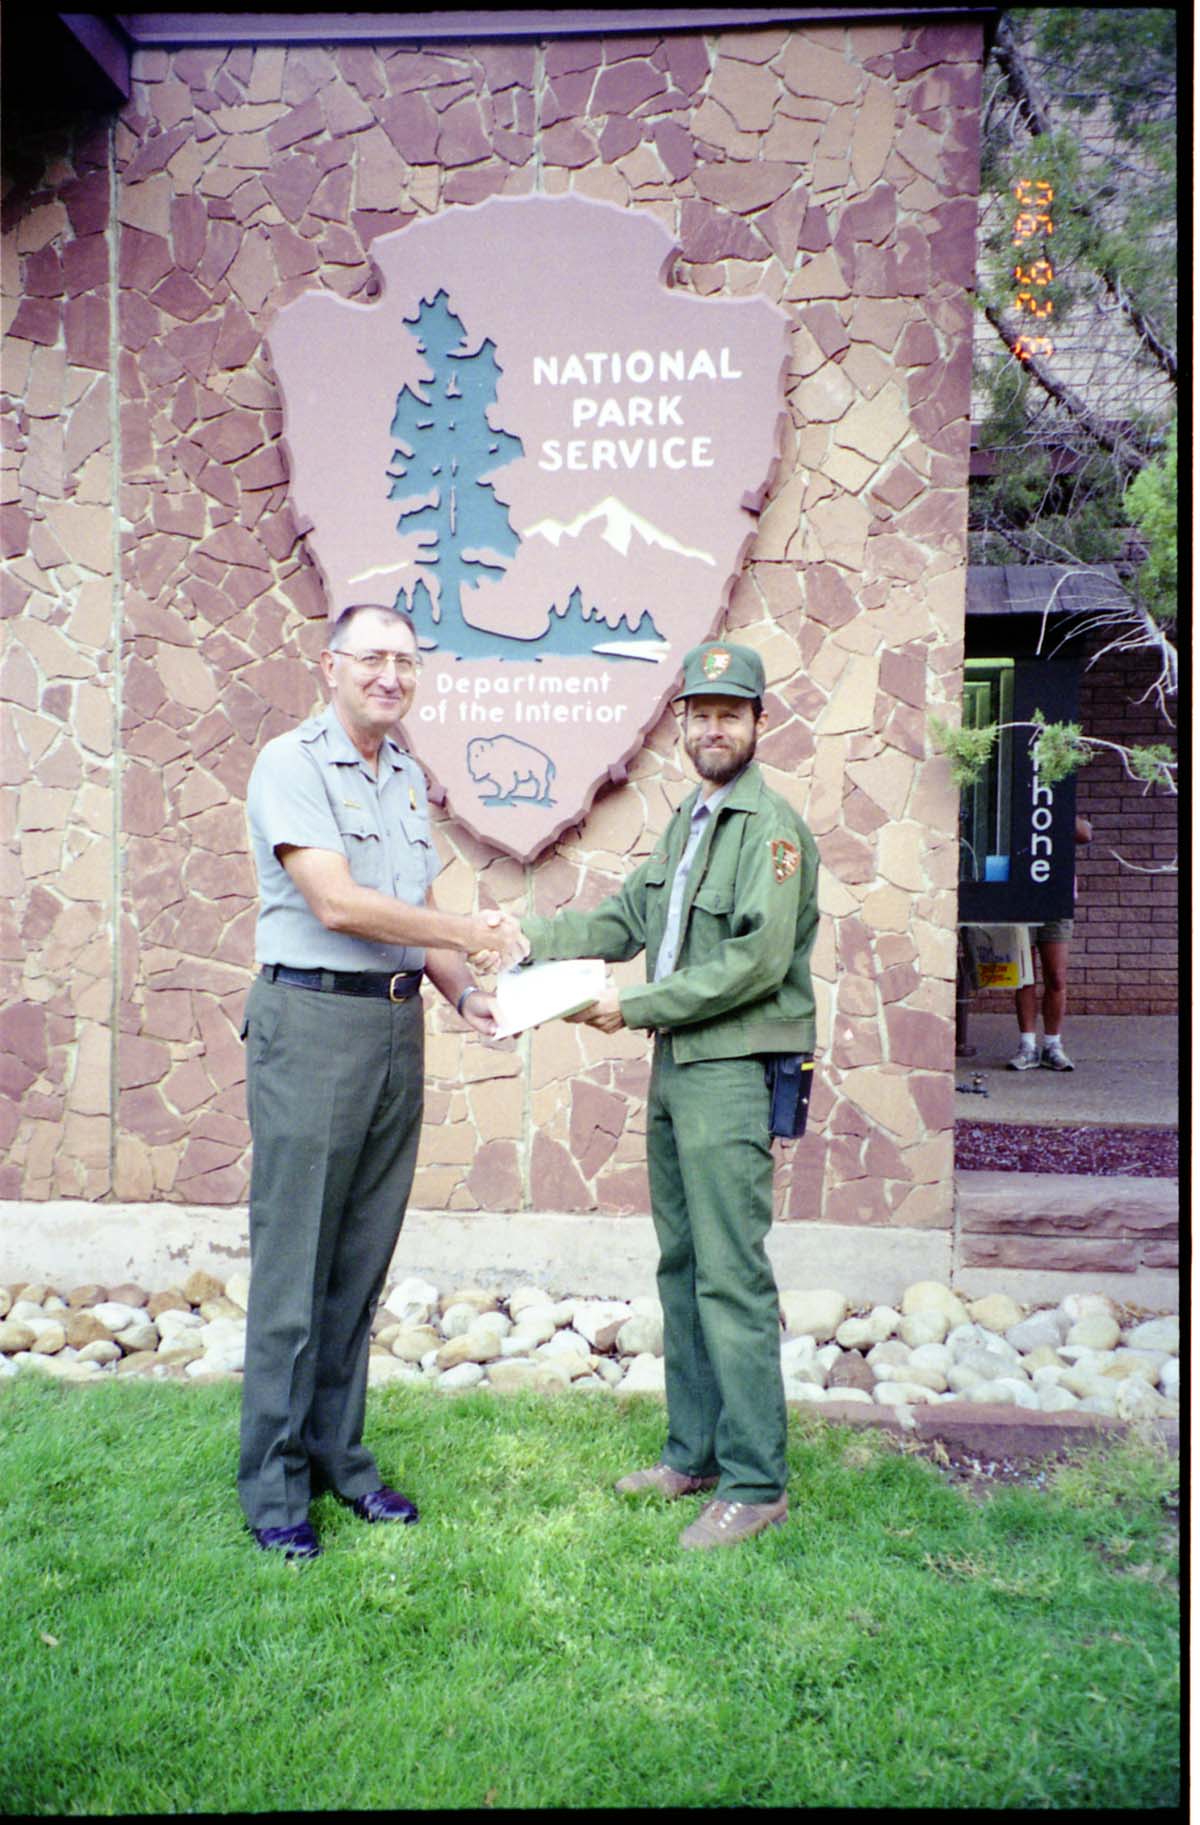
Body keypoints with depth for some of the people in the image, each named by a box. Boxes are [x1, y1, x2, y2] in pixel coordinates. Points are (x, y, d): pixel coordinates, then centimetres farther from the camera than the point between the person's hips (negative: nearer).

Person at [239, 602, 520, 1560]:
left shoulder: (410, 776, 16)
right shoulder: (291, 764, -7)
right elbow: (337, 904, -17)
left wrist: (465, 991, 2)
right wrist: (470, 933, -12)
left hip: (399, 1026, 7)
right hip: (312, 1022, -7)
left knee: (363, 1262, 12)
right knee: (293, 1261, -1)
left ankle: (340, 1456, 24)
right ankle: (273, 1483, 11)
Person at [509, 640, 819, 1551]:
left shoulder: (772, 826, -12)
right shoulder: (686, 821, 16)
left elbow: (757, 961, -20)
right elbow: (623, 919, 17)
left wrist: (636, 1007, -15)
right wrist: (524, 937, 4)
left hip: (734, 1073, -9)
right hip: (675, 1066, 9)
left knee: (731, 1275, -6)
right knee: (681, 1266, 14)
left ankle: (755, 1482, 6)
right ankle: (694, 1454, 26)